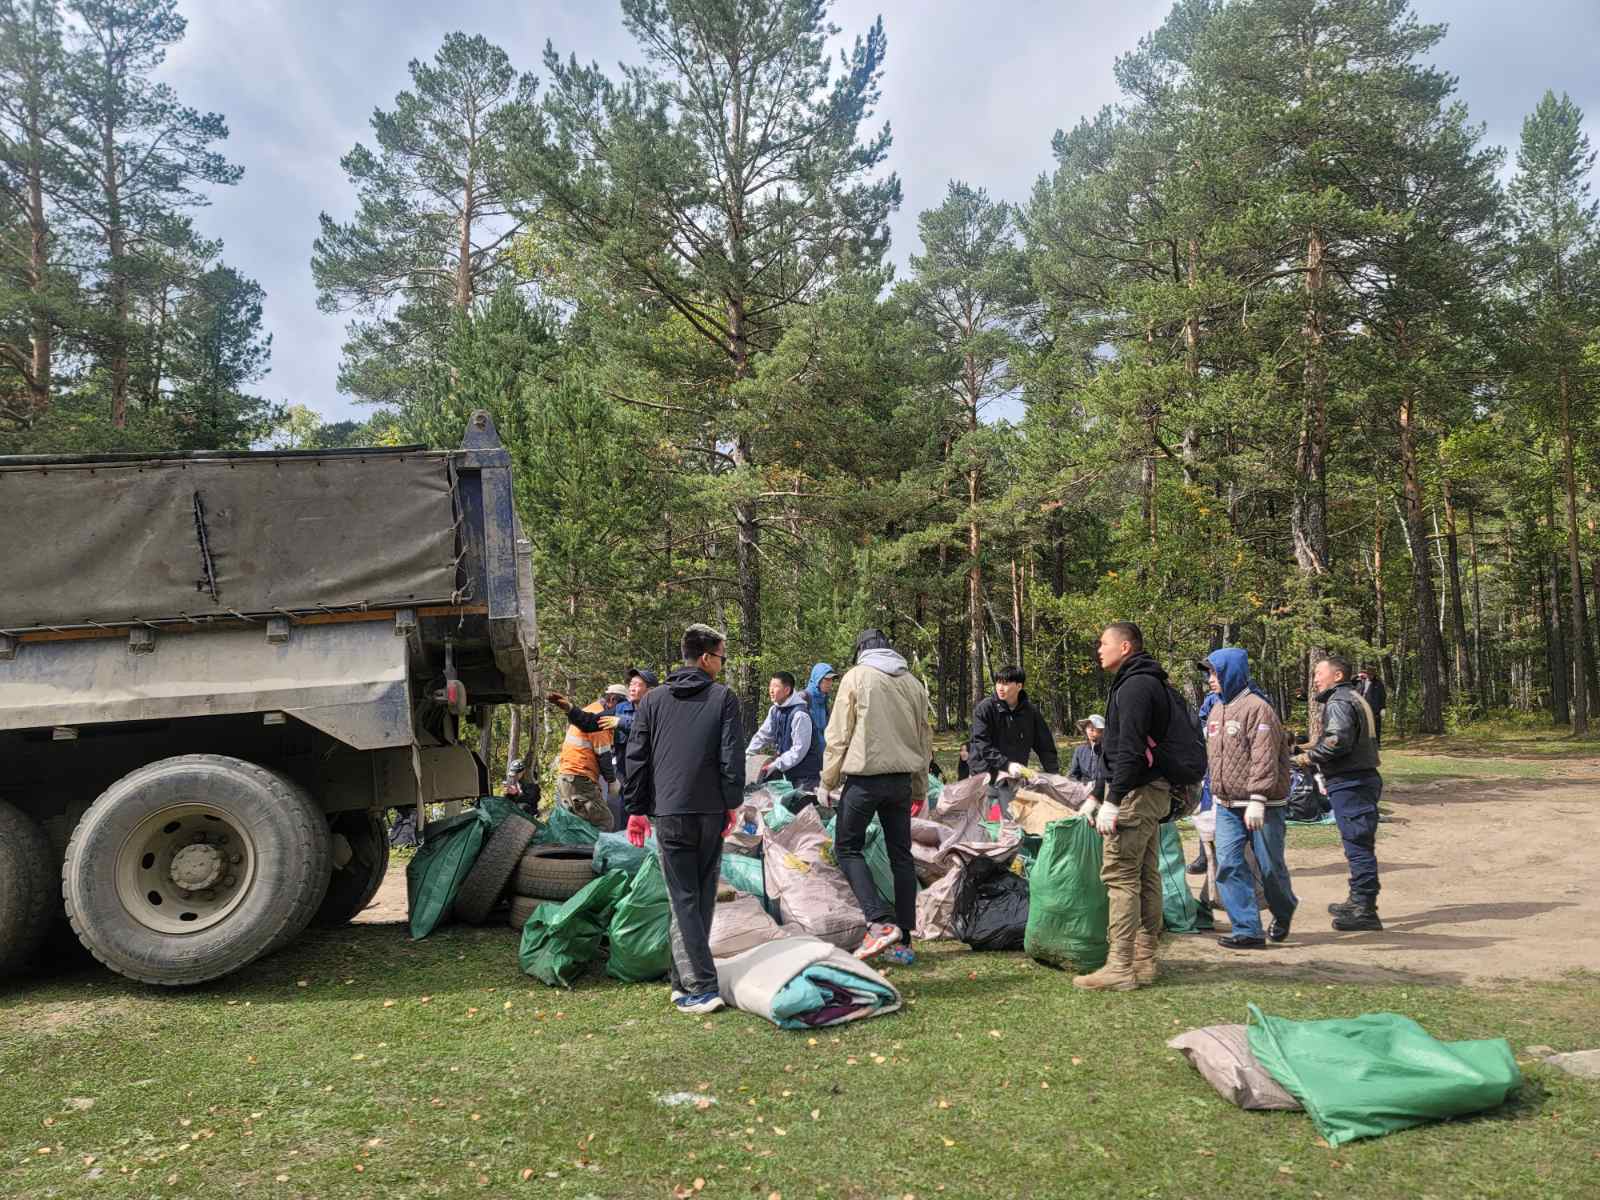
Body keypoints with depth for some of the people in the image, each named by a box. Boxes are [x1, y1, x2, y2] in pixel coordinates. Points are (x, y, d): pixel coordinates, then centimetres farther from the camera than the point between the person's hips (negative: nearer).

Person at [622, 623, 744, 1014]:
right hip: (710, 813, 0)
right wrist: (732, 803, 6)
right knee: (703, 897, 12)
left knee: (683, 898, -1)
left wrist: (636, 809, 12)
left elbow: (636, 757, 7)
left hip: (669, 813, 1)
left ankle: (700, 986, -9)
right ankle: (685, 979, 19)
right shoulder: (723, 698, 1)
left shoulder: (653, 700, 8)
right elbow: (732, 756, -3)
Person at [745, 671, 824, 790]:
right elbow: (763, 735, 12)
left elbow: (800, 749, -22)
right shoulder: (775, 711, 4)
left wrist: (776, 765, -22)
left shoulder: (800, 714, -22)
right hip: (788, 771, 8)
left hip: (805, 773, -8)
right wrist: (747, 755, 2)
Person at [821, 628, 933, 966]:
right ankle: (903, 941, 12)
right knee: (901, 854, 11)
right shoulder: (912, 682, 11)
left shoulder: (856, 676, -3)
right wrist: (920, 789, 24)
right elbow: (925, 738, 16)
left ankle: (881, 922, -11)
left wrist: (828, 780, 4)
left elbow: (838, 734, -5)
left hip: (864, 777, -5)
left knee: (847, 847, 5)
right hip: (901, 779, 5)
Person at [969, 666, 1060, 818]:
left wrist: (1054, 775, -4)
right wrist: (1006, 764, -24)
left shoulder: (1031, 712, 3)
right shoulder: (985, 708, -7)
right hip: (987, 774, -3)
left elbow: (1045, 745, 6)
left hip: (1015, 777, 3)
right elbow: (981, 744, -14)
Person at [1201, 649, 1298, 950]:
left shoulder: (1257, 708, -14)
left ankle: (1284, 912, 34)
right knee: (1228, 865, -3)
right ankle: (1247, 930, 1)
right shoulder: (1215, 711, 12)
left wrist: (1257, 799, -26)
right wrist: (1216, 796, 18)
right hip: (1227, 806, 7)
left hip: (1262, 806, -7)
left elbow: (1265, 759, -21)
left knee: (1269, 865, 6)